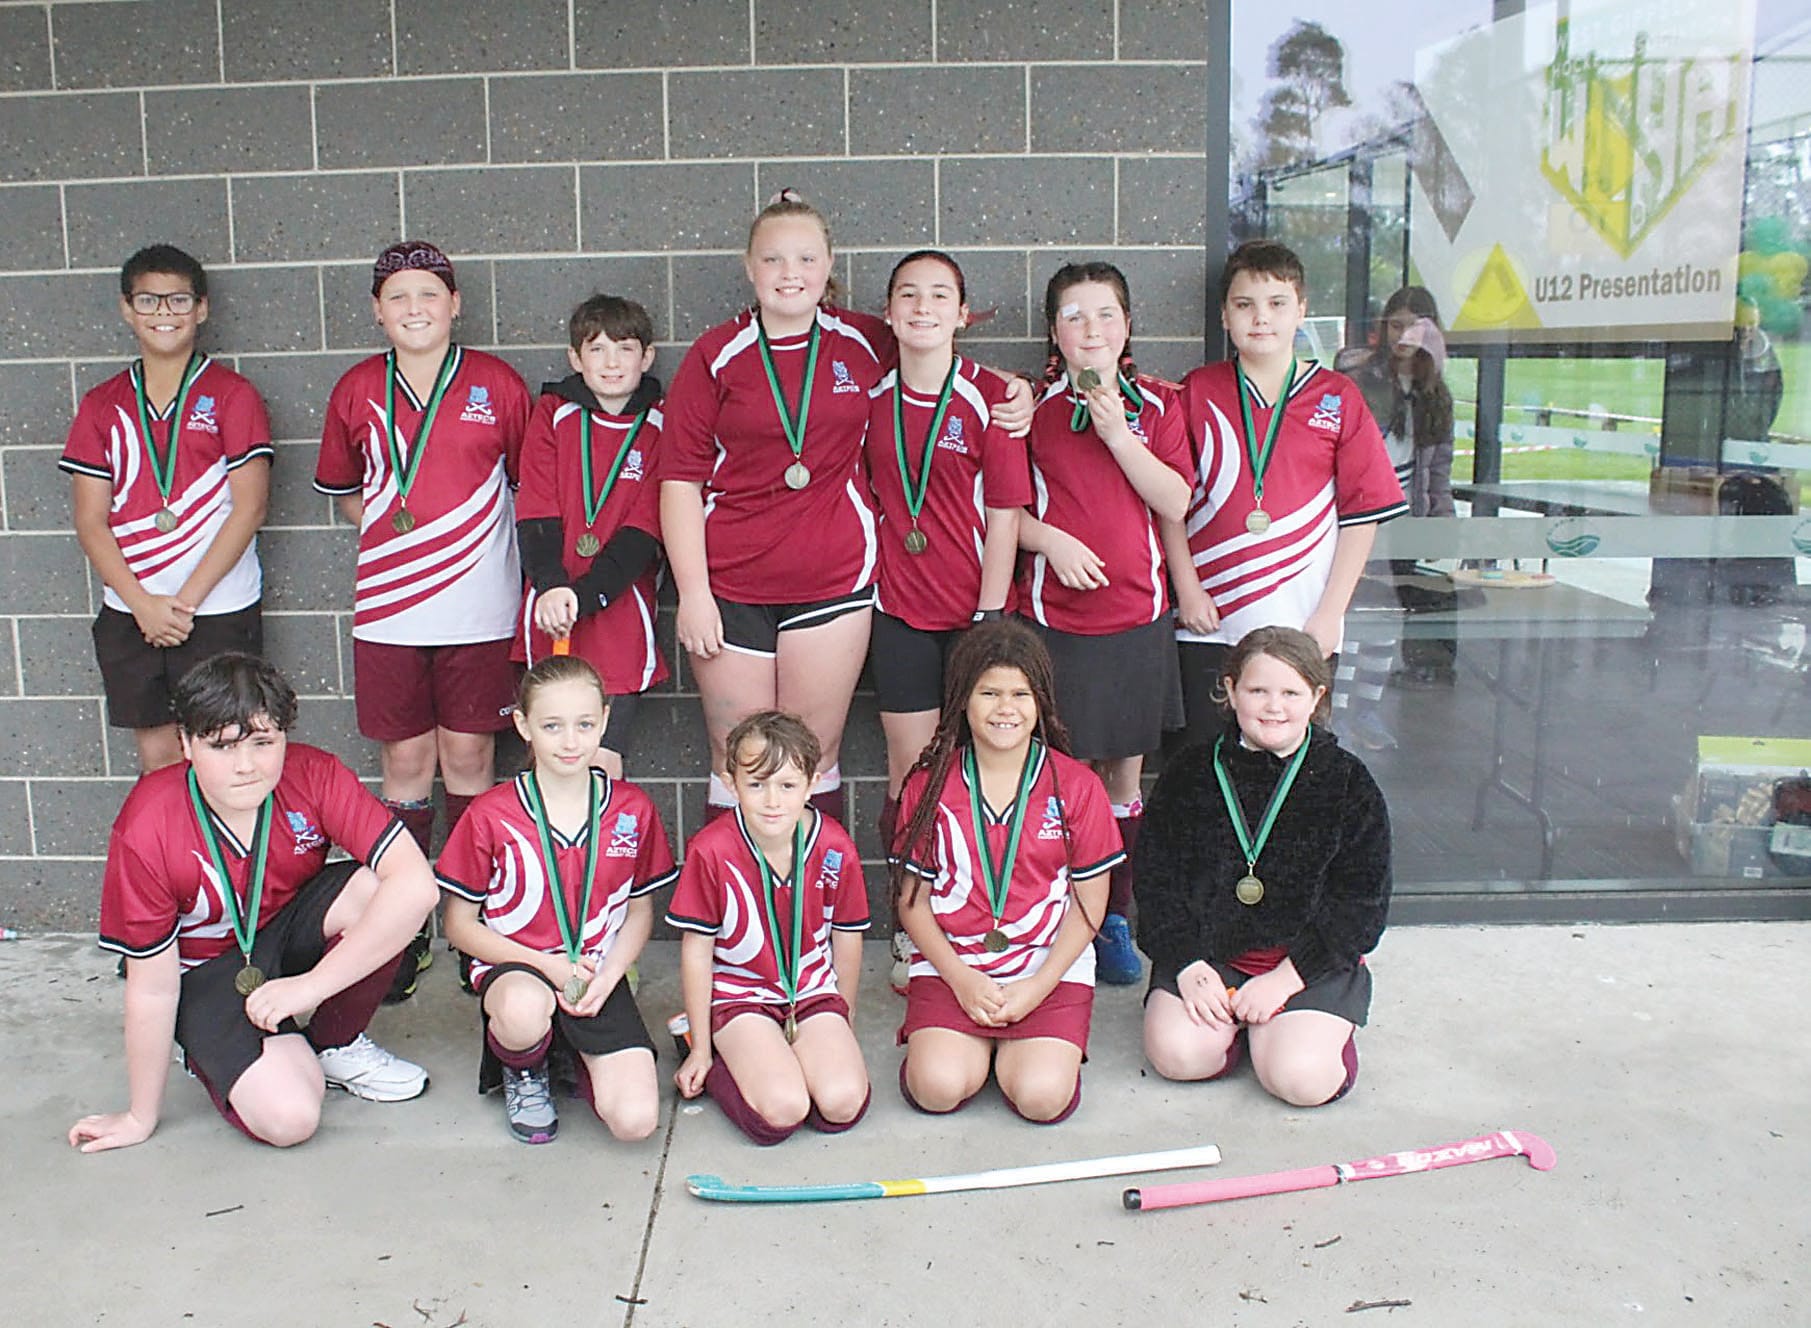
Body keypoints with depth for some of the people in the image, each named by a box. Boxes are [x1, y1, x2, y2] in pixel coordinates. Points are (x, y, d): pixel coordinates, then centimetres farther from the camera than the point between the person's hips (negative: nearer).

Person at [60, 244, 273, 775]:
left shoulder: (232, 395, -1)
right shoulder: (102, 406, 8)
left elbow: (249, 508, -7)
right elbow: (90, 521, 5)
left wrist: (186, 599, -11)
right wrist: (143, 603, -9)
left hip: (219, 612, -3)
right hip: (130, 615, 3)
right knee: (157, 757, 9)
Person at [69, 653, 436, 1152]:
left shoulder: (314, 776, -23)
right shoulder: (146, 831, -27)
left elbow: (415, 884, -32)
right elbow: (152, 988, -18)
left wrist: (311, 985, -31)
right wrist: (141, 1118, -7)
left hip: (292, 924, 3)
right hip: (208, 974, -3)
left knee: (382, 891, -30)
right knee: (287, 1117, -26)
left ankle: (334, 1046, -3)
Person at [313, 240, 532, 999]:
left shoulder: (497, 385, 1)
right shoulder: (357, 391, 6)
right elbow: (344, 492, 18)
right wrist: (393, 528, 2)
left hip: (479, 607, -1)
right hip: (388, 607, 1)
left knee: (469, 755, 5)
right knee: (406, 760, 6)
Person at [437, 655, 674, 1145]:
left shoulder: (632, 810, -1)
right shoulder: (490, 816, -7)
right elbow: (459, 924, -2)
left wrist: (608, 974, -9)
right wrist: (548, 964, -13)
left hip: (598, 976, 2)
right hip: (516, 966, -1)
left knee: (635, 1120, -18)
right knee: (525, 1009, -41)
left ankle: (581, 1062, 17)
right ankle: (523, 1072, -1)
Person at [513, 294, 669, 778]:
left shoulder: (660, 426, 3)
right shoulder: (553, 414, 7)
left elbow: (645, 529, -6)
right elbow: (536, 514, -2)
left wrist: (584, 595, -18)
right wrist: (551, 586, -20)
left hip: (620, 615, -1)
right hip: (551, 615, 1)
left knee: (603, 763, -4)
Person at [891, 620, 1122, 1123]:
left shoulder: (1076, 786, -2)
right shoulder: (929, 785, 0)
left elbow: (1090, 903, 1)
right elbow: (912, 899, 2)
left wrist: (1037, 987, -9)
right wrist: (962, 978, -10)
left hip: (1050, 967, 0)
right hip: (951, 964, 0)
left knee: (1042, 1096, -20)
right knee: (938, 1088, -21)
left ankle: (1010, 1042, 13)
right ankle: (977, 1039, 12)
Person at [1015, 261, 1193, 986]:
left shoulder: (1156, 403, 5)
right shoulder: (1031, 404, 1)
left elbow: (1176, 503, -6)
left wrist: (1118, 431, -14)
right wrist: (1051, 539, -15)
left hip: (1136, 613, 2)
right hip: (1053, 616, -2)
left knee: (1125, 776, 11)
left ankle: (1114, 920, 24)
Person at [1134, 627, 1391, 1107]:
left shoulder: (1349, 783, -2)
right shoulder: (1189, 774, 2)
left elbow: (1361, 903, -4)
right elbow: (1156, 881, 3)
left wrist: (1284, 979, -12)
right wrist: (1189, 968, -11)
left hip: (1310, 962, -1)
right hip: (1206, 953, 1)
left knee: (1303, 1078, -22)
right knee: (1177, 1054, -22)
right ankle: (1232, 1018, 10)